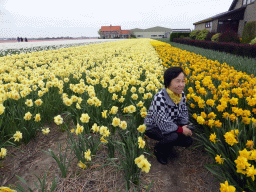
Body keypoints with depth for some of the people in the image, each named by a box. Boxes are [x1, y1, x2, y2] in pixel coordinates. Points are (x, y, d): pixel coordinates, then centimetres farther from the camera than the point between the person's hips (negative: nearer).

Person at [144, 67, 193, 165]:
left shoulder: (181, 95, -10)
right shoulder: (159, 98, -34)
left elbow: (184, 113, 2)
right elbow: (163, 125, -33)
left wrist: (185, 126, -16)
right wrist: (181, 129, -22)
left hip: (171, 126, 7)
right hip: (153, 128, -6)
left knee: (188, 141, -7)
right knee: (173, 136, -32)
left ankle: (168, 146, 22)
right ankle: (158, 150, 2)